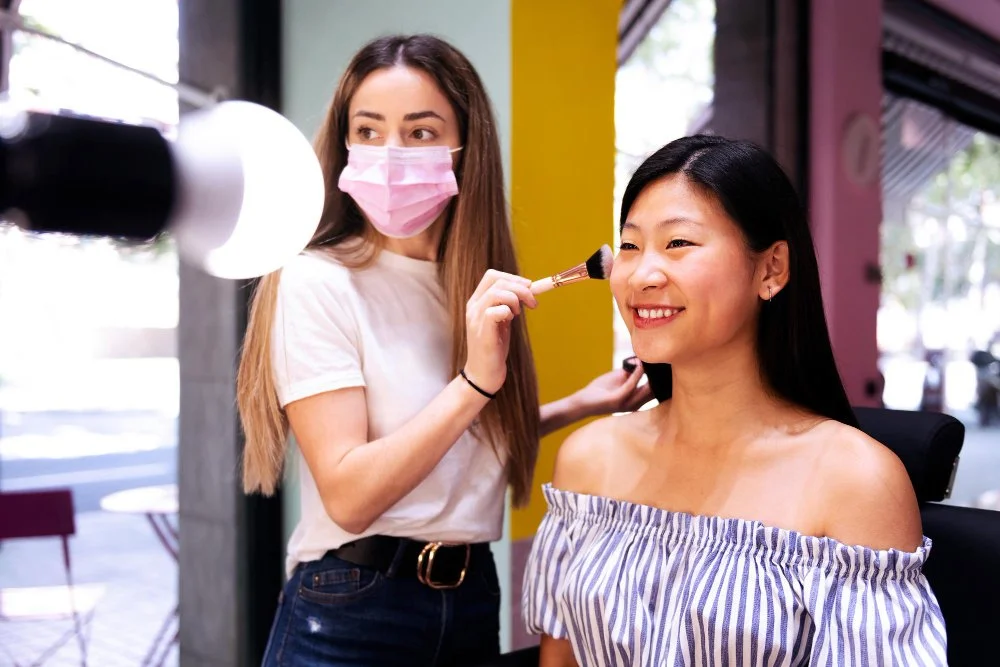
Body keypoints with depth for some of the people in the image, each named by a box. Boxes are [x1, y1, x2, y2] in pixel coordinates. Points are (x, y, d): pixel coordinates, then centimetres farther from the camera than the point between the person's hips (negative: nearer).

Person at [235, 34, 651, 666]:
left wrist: (580, 404, 11)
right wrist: (474, 382, -28)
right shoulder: (316, 282, -15)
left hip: (474, 599, 6)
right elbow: (349, 496, -21)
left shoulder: (479, 288, 2)